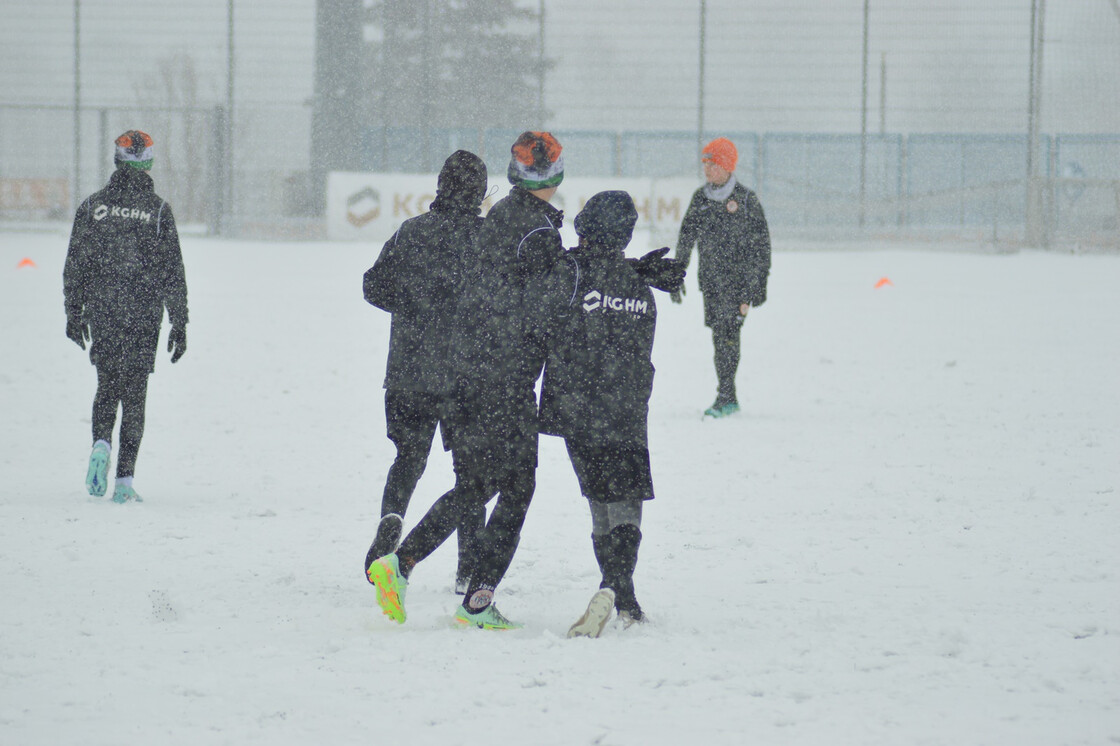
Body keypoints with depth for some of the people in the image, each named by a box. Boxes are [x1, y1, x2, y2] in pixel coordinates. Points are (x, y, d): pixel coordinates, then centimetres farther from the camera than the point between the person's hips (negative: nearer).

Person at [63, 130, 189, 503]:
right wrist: (179, 323, 0)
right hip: (144, 315, -1)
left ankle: (101, 444, -8)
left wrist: (74, 314, 13)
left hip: (102, 314, 1)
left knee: (107, 385, 19)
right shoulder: (158, 209, -5)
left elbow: (75, 266, 3)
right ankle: (124, 480, -1)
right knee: (134, 393, 4)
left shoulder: (92, 206, 0)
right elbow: (173, 271, -5)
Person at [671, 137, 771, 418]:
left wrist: (756, 286, -7)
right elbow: (686, 238, 16)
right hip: (709, 279, 5)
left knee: (726, 334, -13)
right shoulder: (700, 198, 10)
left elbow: (760, 245, -3)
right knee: (720, 336, 6)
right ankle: (729, 398, 12)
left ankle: (725, 398, -13)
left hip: (737, 279, -5)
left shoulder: (745, 200, -5)